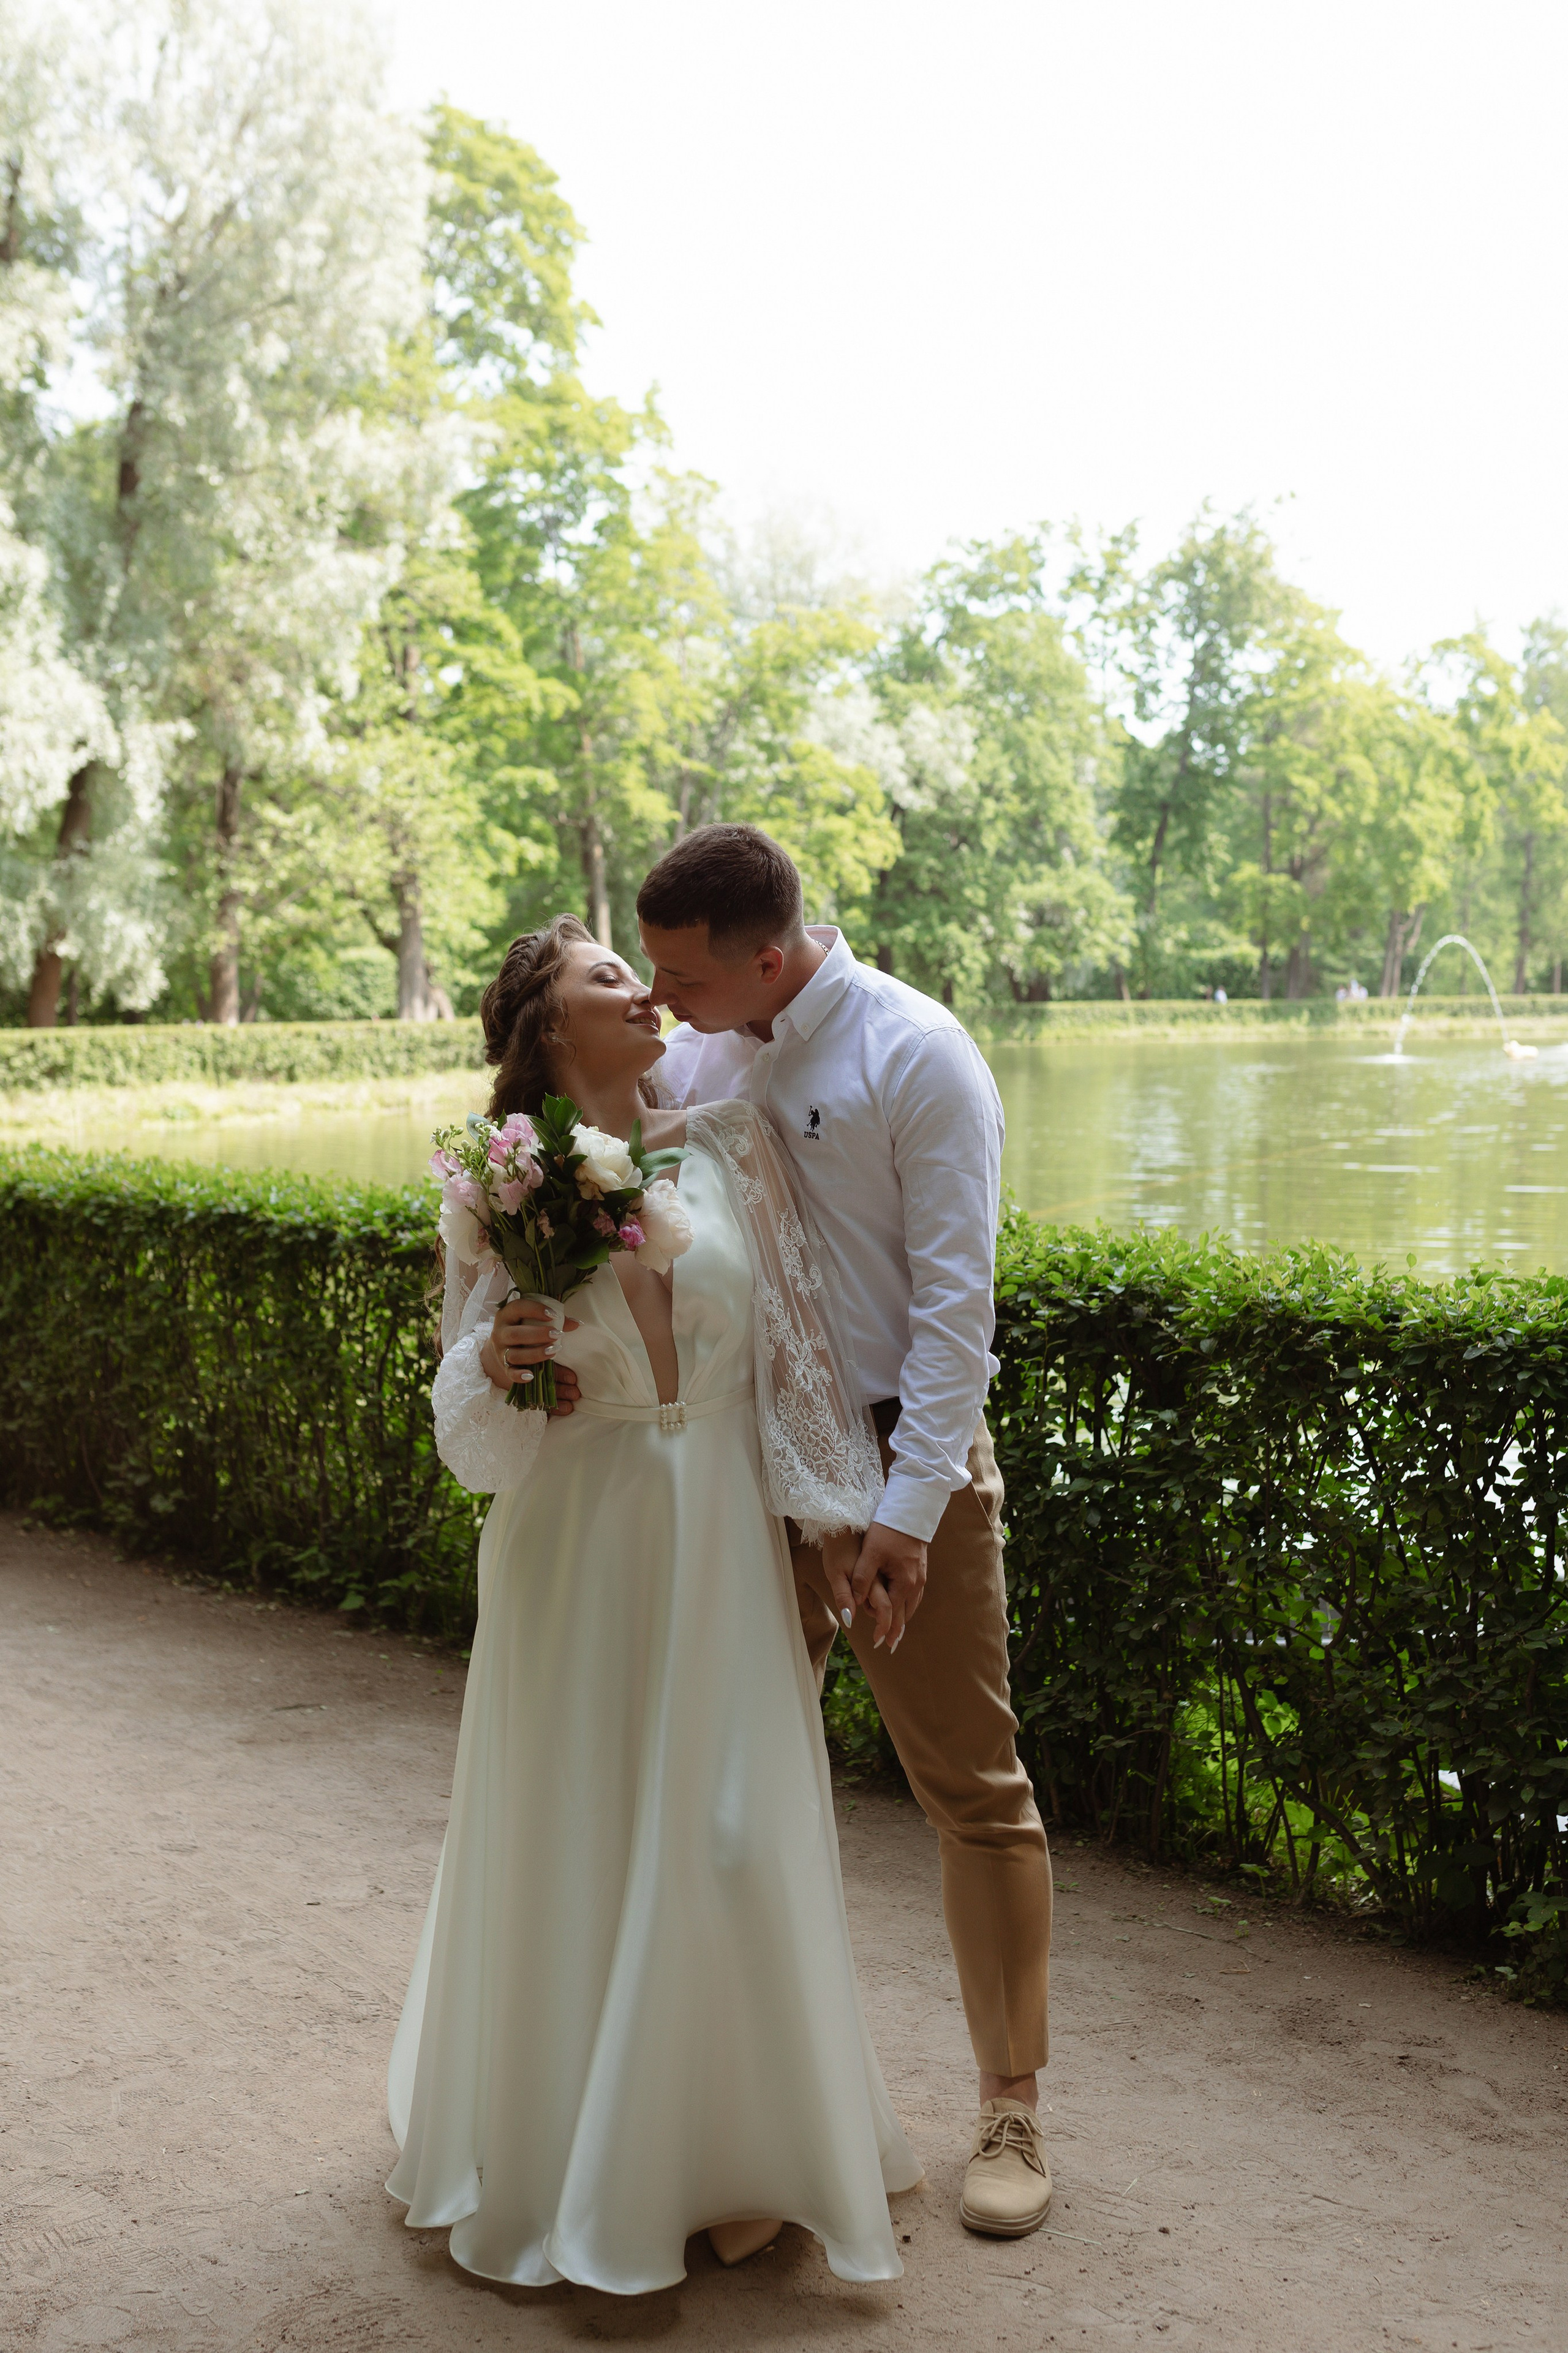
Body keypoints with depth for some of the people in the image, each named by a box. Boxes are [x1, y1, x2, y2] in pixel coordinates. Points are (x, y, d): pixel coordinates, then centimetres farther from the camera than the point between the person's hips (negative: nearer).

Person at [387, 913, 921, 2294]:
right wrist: (494, 1363, -21)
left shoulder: (729, 1149, 1)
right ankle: (573, 2157, 29)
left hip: (721, 1542, 1)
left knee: (735, 1834, 4)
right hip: (580, 1544, -1)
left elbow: (797, 1346, 3)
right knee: (576, 1837, 7)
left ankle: (737, 2141, 27)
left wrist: (842, 1513, 0)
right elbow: (471, 1422, 1)